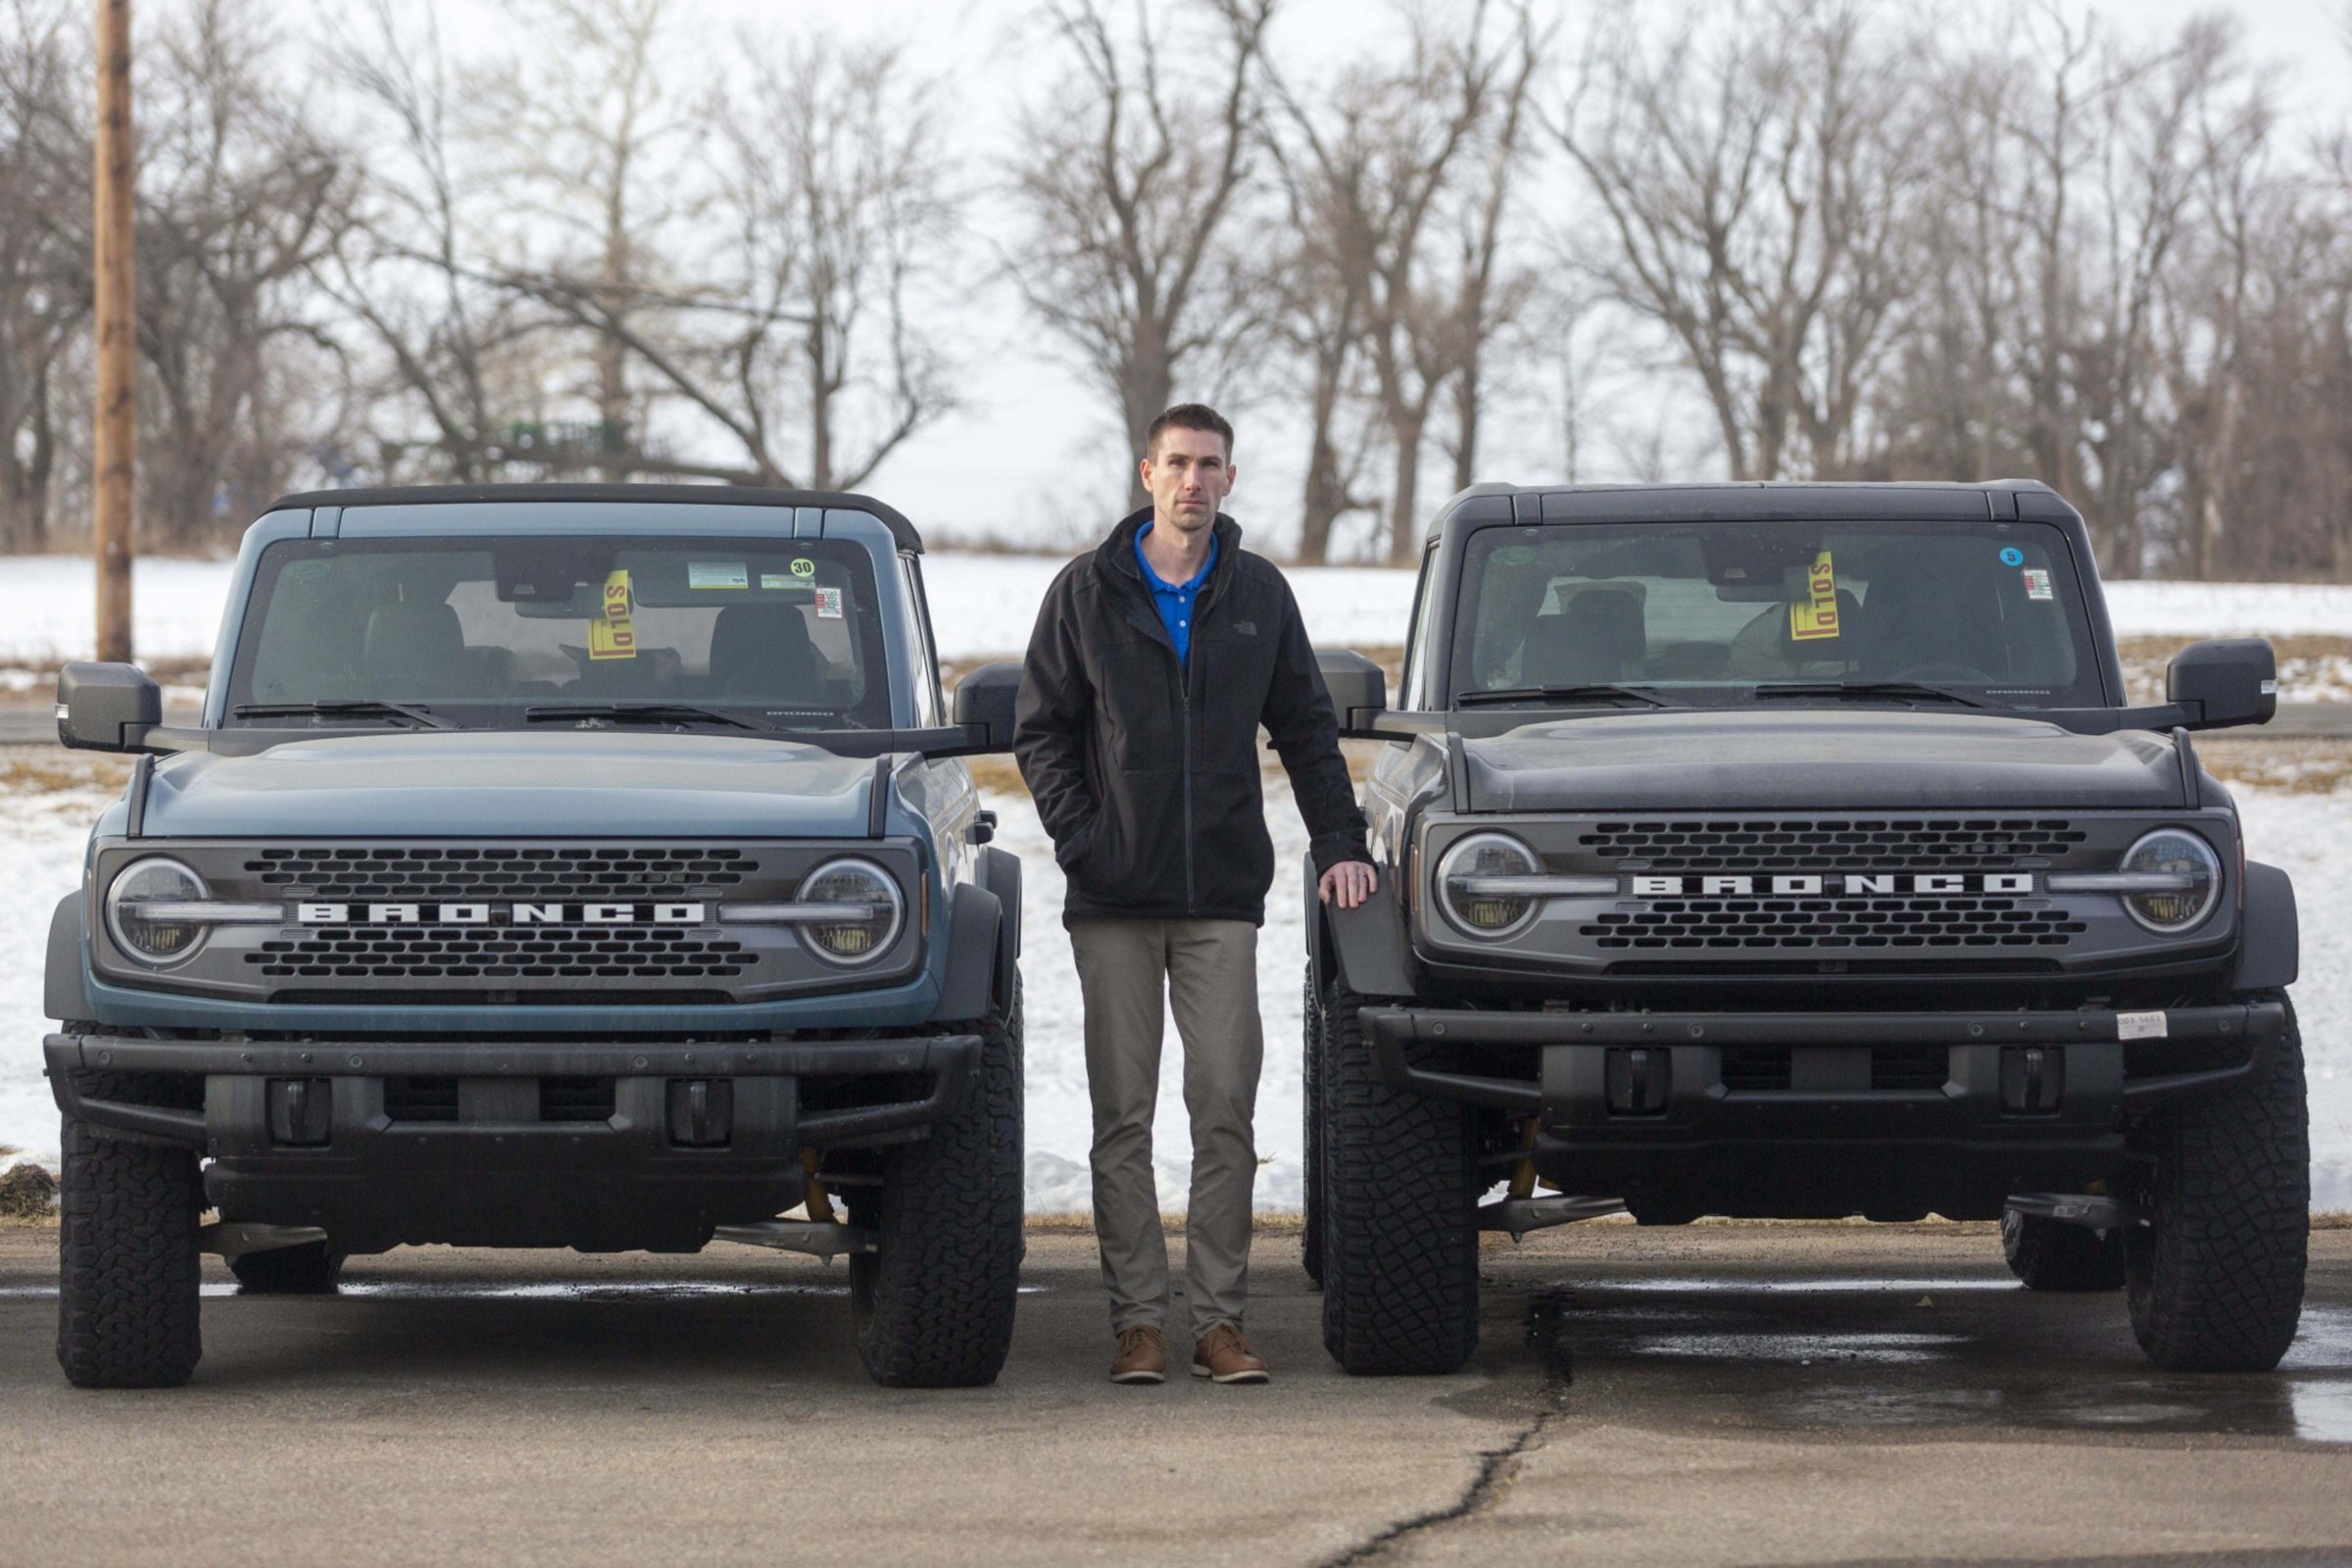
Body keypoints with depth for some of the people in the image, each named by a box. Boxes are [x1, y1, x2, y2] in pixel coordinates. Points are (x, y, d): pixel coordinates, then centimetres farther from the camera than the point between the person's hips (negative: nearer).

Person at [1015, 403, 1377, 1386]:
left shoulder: (1259, 595, 9)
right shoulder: (1087, 594, 4)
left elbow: (1306, 732, 14)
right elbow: (1040, 729, 6)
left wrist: (1338, 845, 4)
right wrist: (1080, 838, -7)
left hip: (1224, 895, 1)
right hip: (1115, 900, -1)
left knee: (1226, 1111, -2)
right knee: (1124, 1116, -1)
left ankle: (1219, 1320, 2)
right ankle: (1138, 1321, 2)